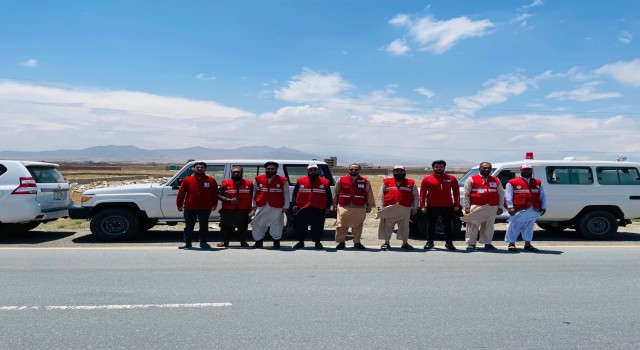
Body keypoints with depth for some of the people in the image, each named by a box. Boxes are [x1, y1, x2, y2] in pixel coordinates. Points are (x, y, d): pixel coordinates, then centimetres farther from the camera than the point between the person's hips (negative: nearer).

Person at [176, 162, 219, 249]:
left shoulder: (211, 180, 3)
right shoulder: (187, 180, 3)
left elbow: (215, 193, 6)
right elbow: (181, 193, 5)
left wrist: (214, 204, 2)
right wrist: (179, 204, 3)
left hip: (205, 208, 0)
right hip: (190, 208, 0)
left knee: (204, 226, 6)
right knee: (189, 226, 8)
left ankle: (203, 242, 18)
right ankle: (187, 242, 19)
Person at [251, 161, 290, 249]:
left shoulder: (283, 180, 2)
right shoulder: (258, 179, 7)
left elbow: (286, 194, 4)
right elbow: (255, 193, 10)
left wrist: (285, 206, 0)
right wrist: (254, 205, 7)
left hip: (276, 207, -2)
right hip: (261, 207, 2)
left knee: (276, 225, 2)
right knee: (258, 224, 7)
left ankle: (276, 242, 17)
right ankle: (259, 241, 22)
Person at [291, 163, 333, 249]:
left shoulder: (325, 182, 6)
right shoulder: (300, 181, 7)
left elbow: (329, 196, 9)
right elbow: (295, 193, 9)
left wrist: (328, 206, 3)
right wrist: (295, 204, 0)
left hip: (319, 209, -1)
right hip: (302, 209, 1)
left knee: (318, 227, 5)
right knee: (299, 225, 6)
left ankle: (317, 242, 21)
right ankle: (301, 242, 21)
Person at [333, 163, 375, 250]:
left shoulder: (365, 182, 4)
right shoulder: (341, 180, 3)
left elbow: (369, 195, 9)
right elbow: (336, 193, 10)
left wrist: (369, 206, 10)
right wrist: (335, 204, 11)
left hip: (359, 208, 1)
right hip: (343, 208, 0)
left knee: (358, 227, 9)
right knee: (341, 226, 1)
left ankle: (357, 242, 22)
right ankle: (341, 242, 13)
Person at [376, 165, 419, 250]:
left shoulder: (411, 183, 10)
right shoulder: (386, 182, 8)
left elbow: (415, 196, 12)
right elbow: (381, 195, 6)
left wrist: (415, 208, 5)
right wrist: (380, 206, -4)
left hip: (405, 209, 0)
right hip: (388, 209, 0)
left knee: (404, 226, 6)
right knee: (387, 226, 4)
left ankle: (405, 243, 18)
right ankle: (386, 243, 16)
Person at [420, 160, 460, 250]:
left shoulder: (451, 178, 7)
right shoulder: (427, 179, 1)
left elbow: (456, 192, 9)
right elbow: (422, 193, 0)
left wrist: (457, 204, 4)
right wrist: (423, 206, -6)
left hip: (447, 206, 1)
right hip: (432, 207, -1)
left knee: (447, 225, 6)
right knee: (431, 225, 7)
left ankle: (449, 243, 15)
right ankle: (429, 242, 17)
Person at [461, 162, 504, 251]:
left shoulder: (496, 180, 13)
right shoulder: (471, 179, 2)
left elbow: (501, 194, 14)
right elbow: (466, 194, 0)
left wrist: (500, 207, 7)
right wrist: (467, 207, -6)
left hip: (492, 208, 3)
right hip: (476, 207, -3)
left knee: (489, 226, 10)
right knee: (473, 226, -2)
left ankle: (487, 243, 19)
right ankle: (471, 244, 5)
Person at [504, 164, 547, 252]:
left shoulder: (538, 183, 16)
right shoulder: (512, 183, 0)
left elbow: (542, 196, 16)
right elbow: (508, 196, -6)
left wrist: (543, 207, 7)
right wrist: (510, 207, -15)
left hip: (533, 211, 5)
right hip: (519, 210, -5)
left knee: (529, 227, 12)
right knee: (514, 227, -3)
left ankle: (528, 244, 21)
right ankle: (511, 244, 6)